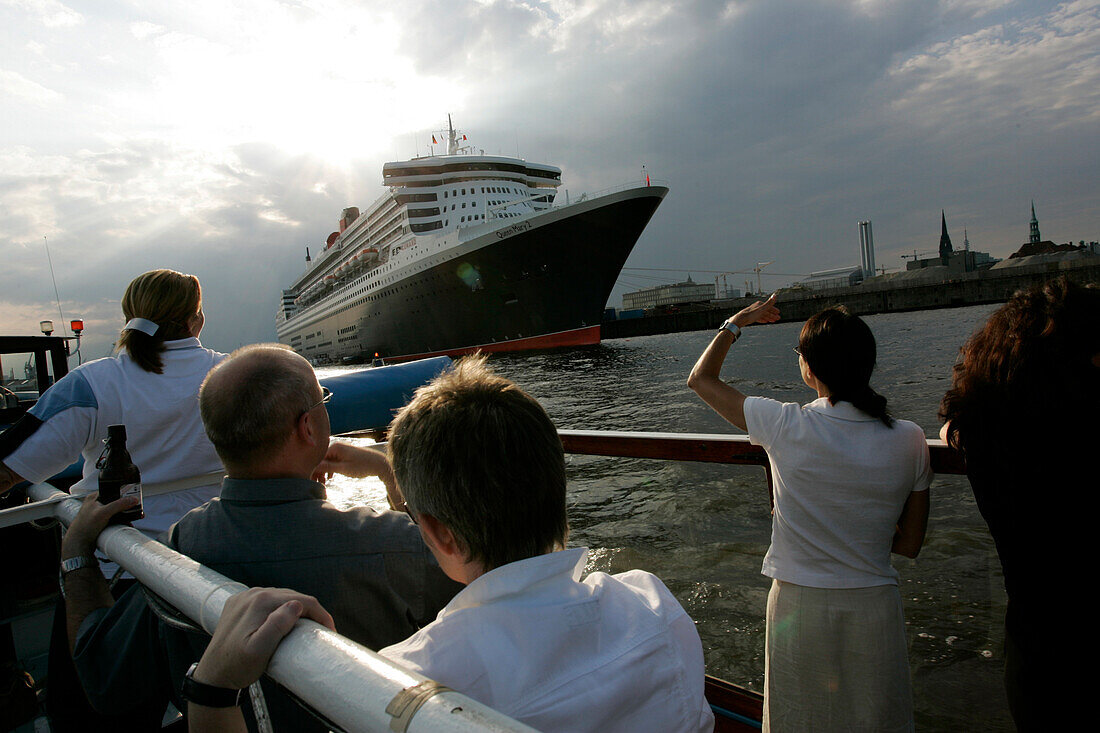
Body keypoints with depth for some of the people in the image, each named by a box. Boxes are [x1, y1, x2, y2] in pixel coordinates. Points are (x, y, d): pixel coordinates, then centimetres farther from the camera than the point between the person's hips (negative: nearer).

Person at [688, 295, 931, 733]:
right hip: (875, 606, 2)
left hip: (799, 605, -2)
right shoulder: (909, 439, -9)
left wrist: (735, 324, 10)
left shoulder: (786, 427, -18)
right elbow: (910, 544, 1)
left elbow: (700, 379, -3)